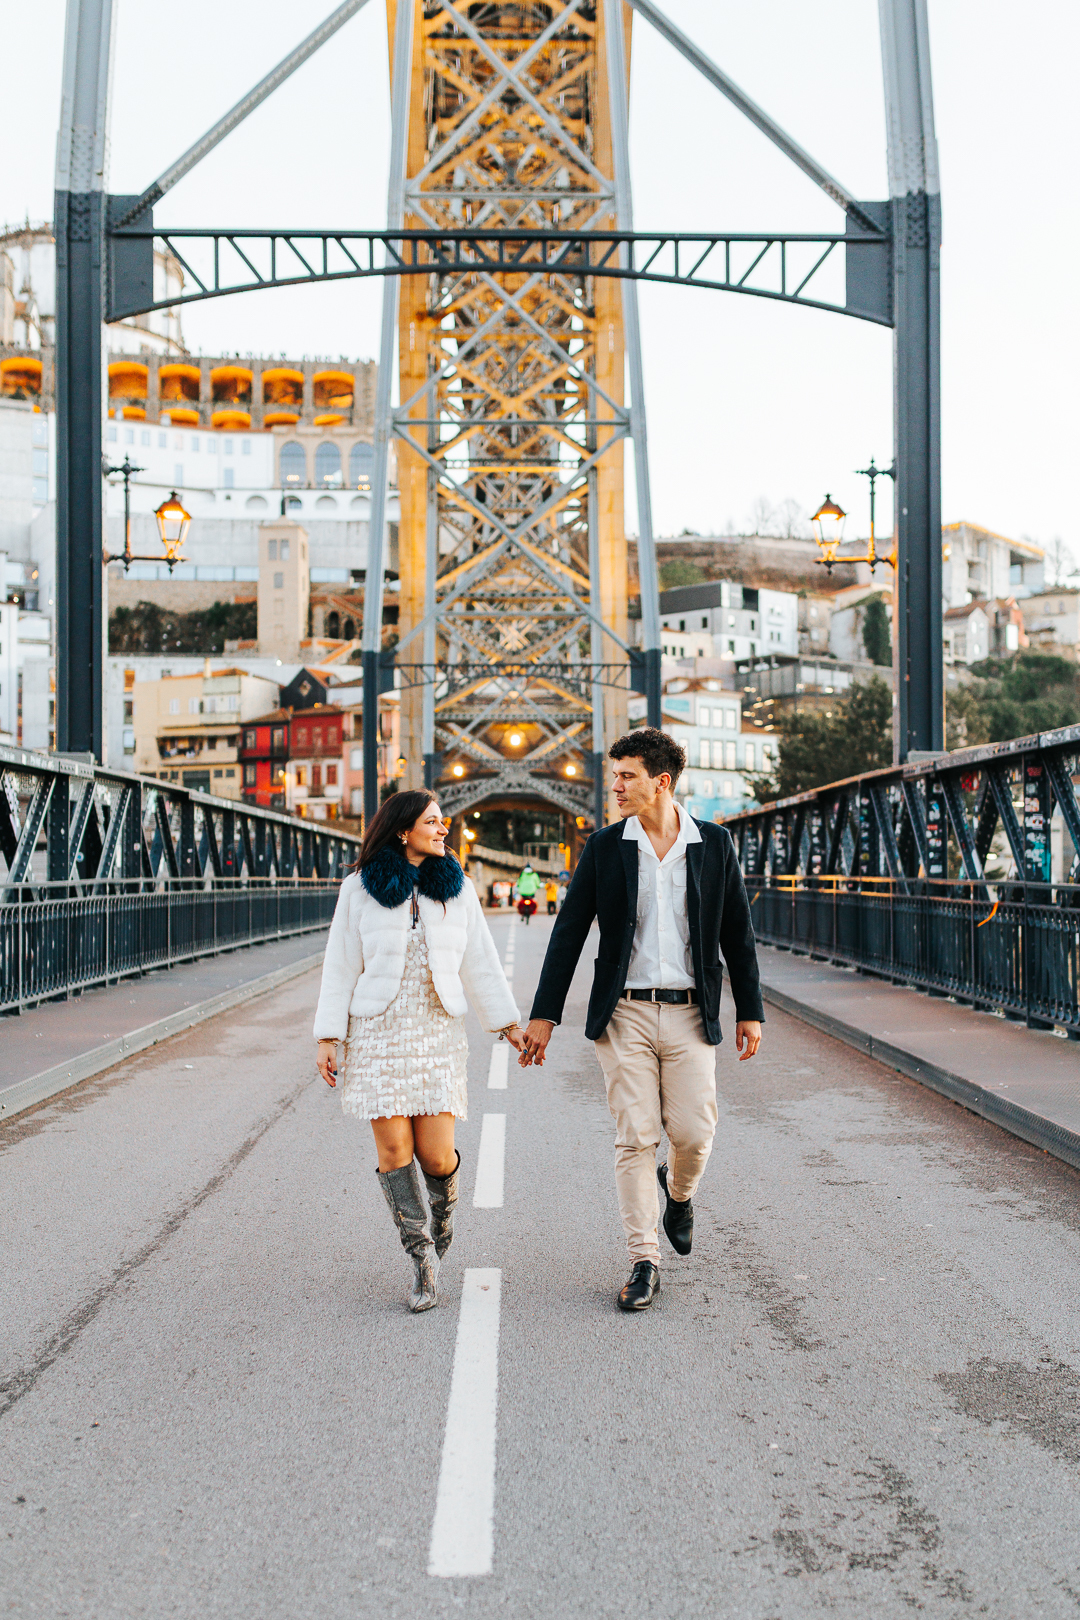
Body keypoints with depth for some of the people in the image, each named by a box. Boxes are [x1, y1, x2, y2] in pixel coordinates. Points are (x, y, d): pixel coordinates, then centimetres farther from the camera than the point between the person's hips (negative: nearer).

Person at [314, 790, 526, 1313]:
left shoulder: (456, 888, 7)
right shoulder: (360, 889, 0)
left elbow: (480, 962, 11)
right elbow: (340, 966, 2)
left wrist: (509, 1024, 9)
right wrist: (327, 1039, -2)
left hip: (438, 1034, 1)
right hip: (378, 1031, -1)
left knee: (436, 1152, -5)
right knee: (394, 1147, -5)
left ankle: (443, 1207, 30)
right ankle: (422, 1256, 10)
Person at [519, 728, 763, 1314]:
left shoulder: (714, 844, 2)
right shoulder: (604, 847, 1)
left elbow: (737, 932, 8)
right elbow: (568, 932, 3)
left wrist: (750, 1011, 6)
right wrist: (543, 1014, -1)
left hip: (688, 1014, 0)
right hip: (625, 1014, 0)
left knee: (694, 1133, -2)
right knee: (634, 1138, -1)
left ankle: (678, 1191, 33)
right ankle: (643, 1262, 7)